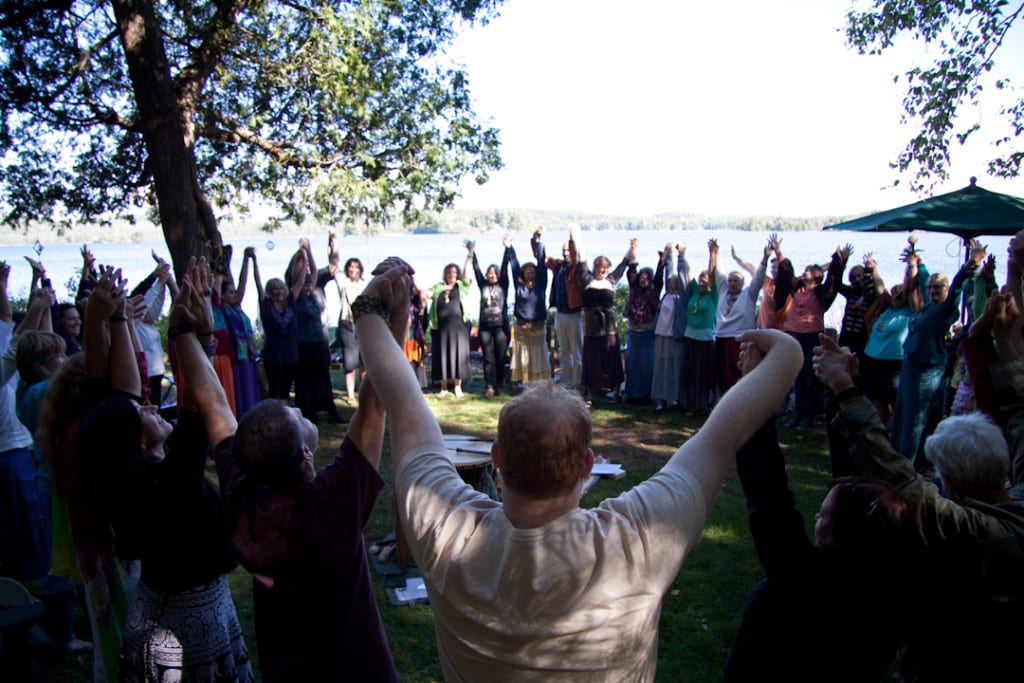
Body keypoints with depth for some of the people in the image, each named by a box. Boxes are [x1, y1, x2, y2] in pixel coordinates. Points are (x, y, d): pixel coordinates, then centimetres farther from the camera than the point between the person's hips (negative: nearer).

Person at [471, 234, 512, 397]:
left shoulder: (502, 285, 7)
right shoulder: (483, 285, 12)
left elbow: (505, 268, -2)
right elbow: (477, 270, 9)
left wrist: (508, 249, -10)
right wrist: (472, 253, 3)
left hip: (501, 326, -1)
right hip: (485, 327, 2)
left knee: (500, 358, 3)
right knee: (488, 358, 1)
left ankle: (499, 385, 13)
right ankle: (489, 387, 1)